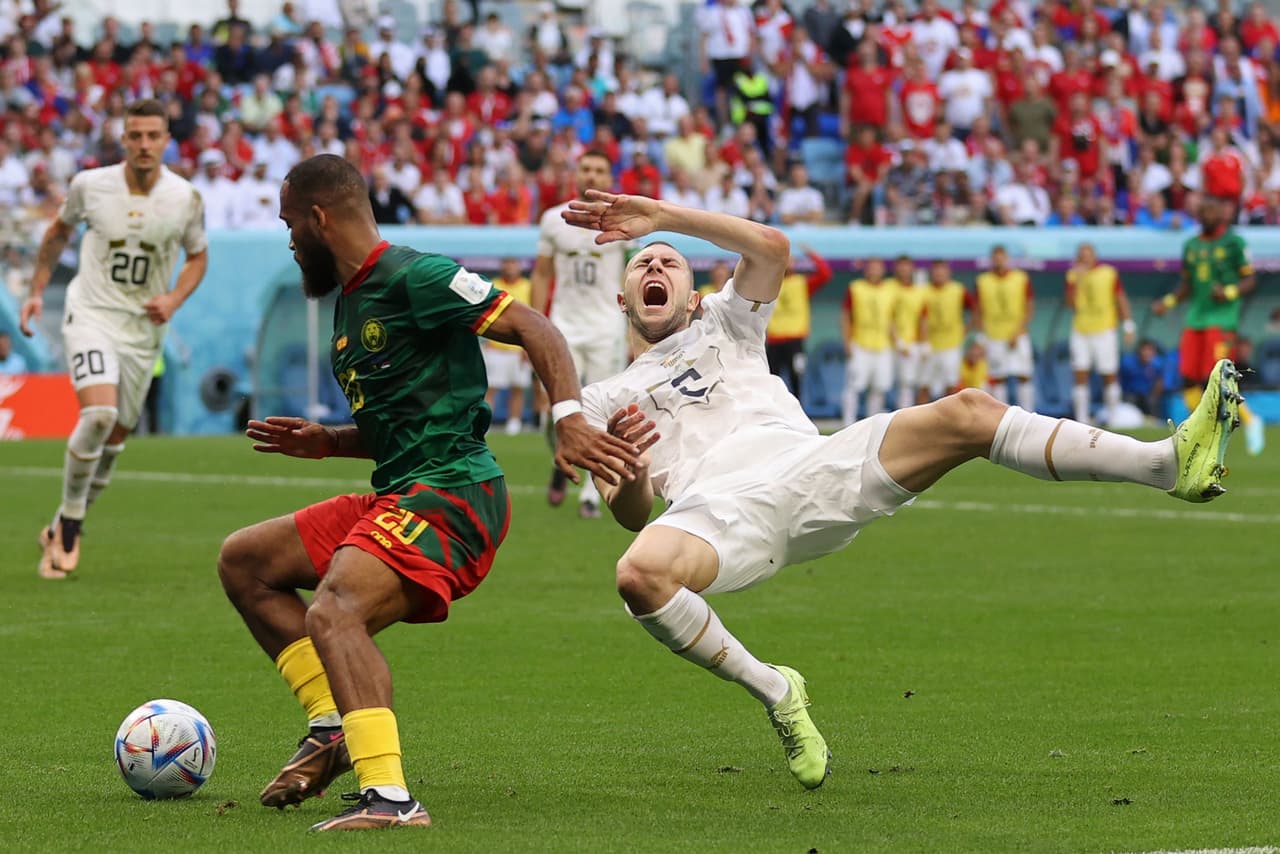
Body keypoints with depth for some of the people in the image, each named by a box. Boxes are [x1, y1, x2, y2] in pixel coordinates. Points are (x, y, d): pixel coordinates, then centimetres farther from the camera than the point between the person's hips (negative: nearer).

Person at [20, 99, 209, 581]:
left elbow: (198, 255, 9)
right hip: (90, 316, -3)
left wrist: (174, 299, -9)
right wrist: (37, 291, 10)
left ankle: (63, 531, 26)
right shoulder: (90, 185, -9)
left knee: (115, 437, 6)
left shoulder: (185, 198, -7)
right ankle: (69, 523, -7)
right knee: (98, 414, -25)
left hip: (143, 329, 3)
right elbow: (59, 231, 11)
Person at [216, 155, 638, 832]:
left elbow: (532, 328, -15)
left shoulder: (412, 277, -10)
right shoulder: (348, 302, 20)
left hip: (452, 495, -11)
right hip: (394, 496, 11)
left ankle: (389, 797, -39)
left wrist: (569, 419, -28)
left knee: (333, 613, -31)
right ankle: (331, 727, 9)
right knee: (243, 561, 16)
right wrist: (326, 443, 16)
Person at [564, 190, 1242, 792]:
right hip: (718, 507, -2)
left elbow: (770, 245, 15)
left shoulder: (723, 327, 34)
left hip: (814, 466, 2)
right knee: (640, 574, -37)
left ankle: (1173, 463, -25)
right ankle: (774, 692, -15)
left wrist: (659, 213, 14)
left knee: (964, 414, -18)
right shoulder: (603, 400, 29)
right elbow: (632, 515, 16)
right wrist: (626, 465, -8)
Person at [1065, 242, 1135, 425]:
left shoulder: (1109, 273, -1)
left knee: (1109, 375, 1)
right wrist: (1075, 281, -12)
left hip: (1104, 330, -2)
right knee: (1080, 375, -3)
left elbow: (1121, 300, 3)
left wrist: (1128, 327, -2)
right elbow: (1071, 304, -2)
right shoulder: (1074, 275, 6)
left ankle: (1110, 415, 13)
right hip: (1080, 331, 2)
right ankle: (1081, 419, 0)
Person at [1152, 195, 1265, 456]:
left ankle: (1250, 421, 9)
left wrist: (1230, 292, -20)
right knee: (1188, 379, -2)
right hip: (1194, 319, 6)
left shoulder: (1234, 243, -3)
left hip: (1222, 319, -6)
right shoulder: (1191, 245, 14)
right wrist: (1168, 301, 6)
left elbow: (1250, 279, -2)